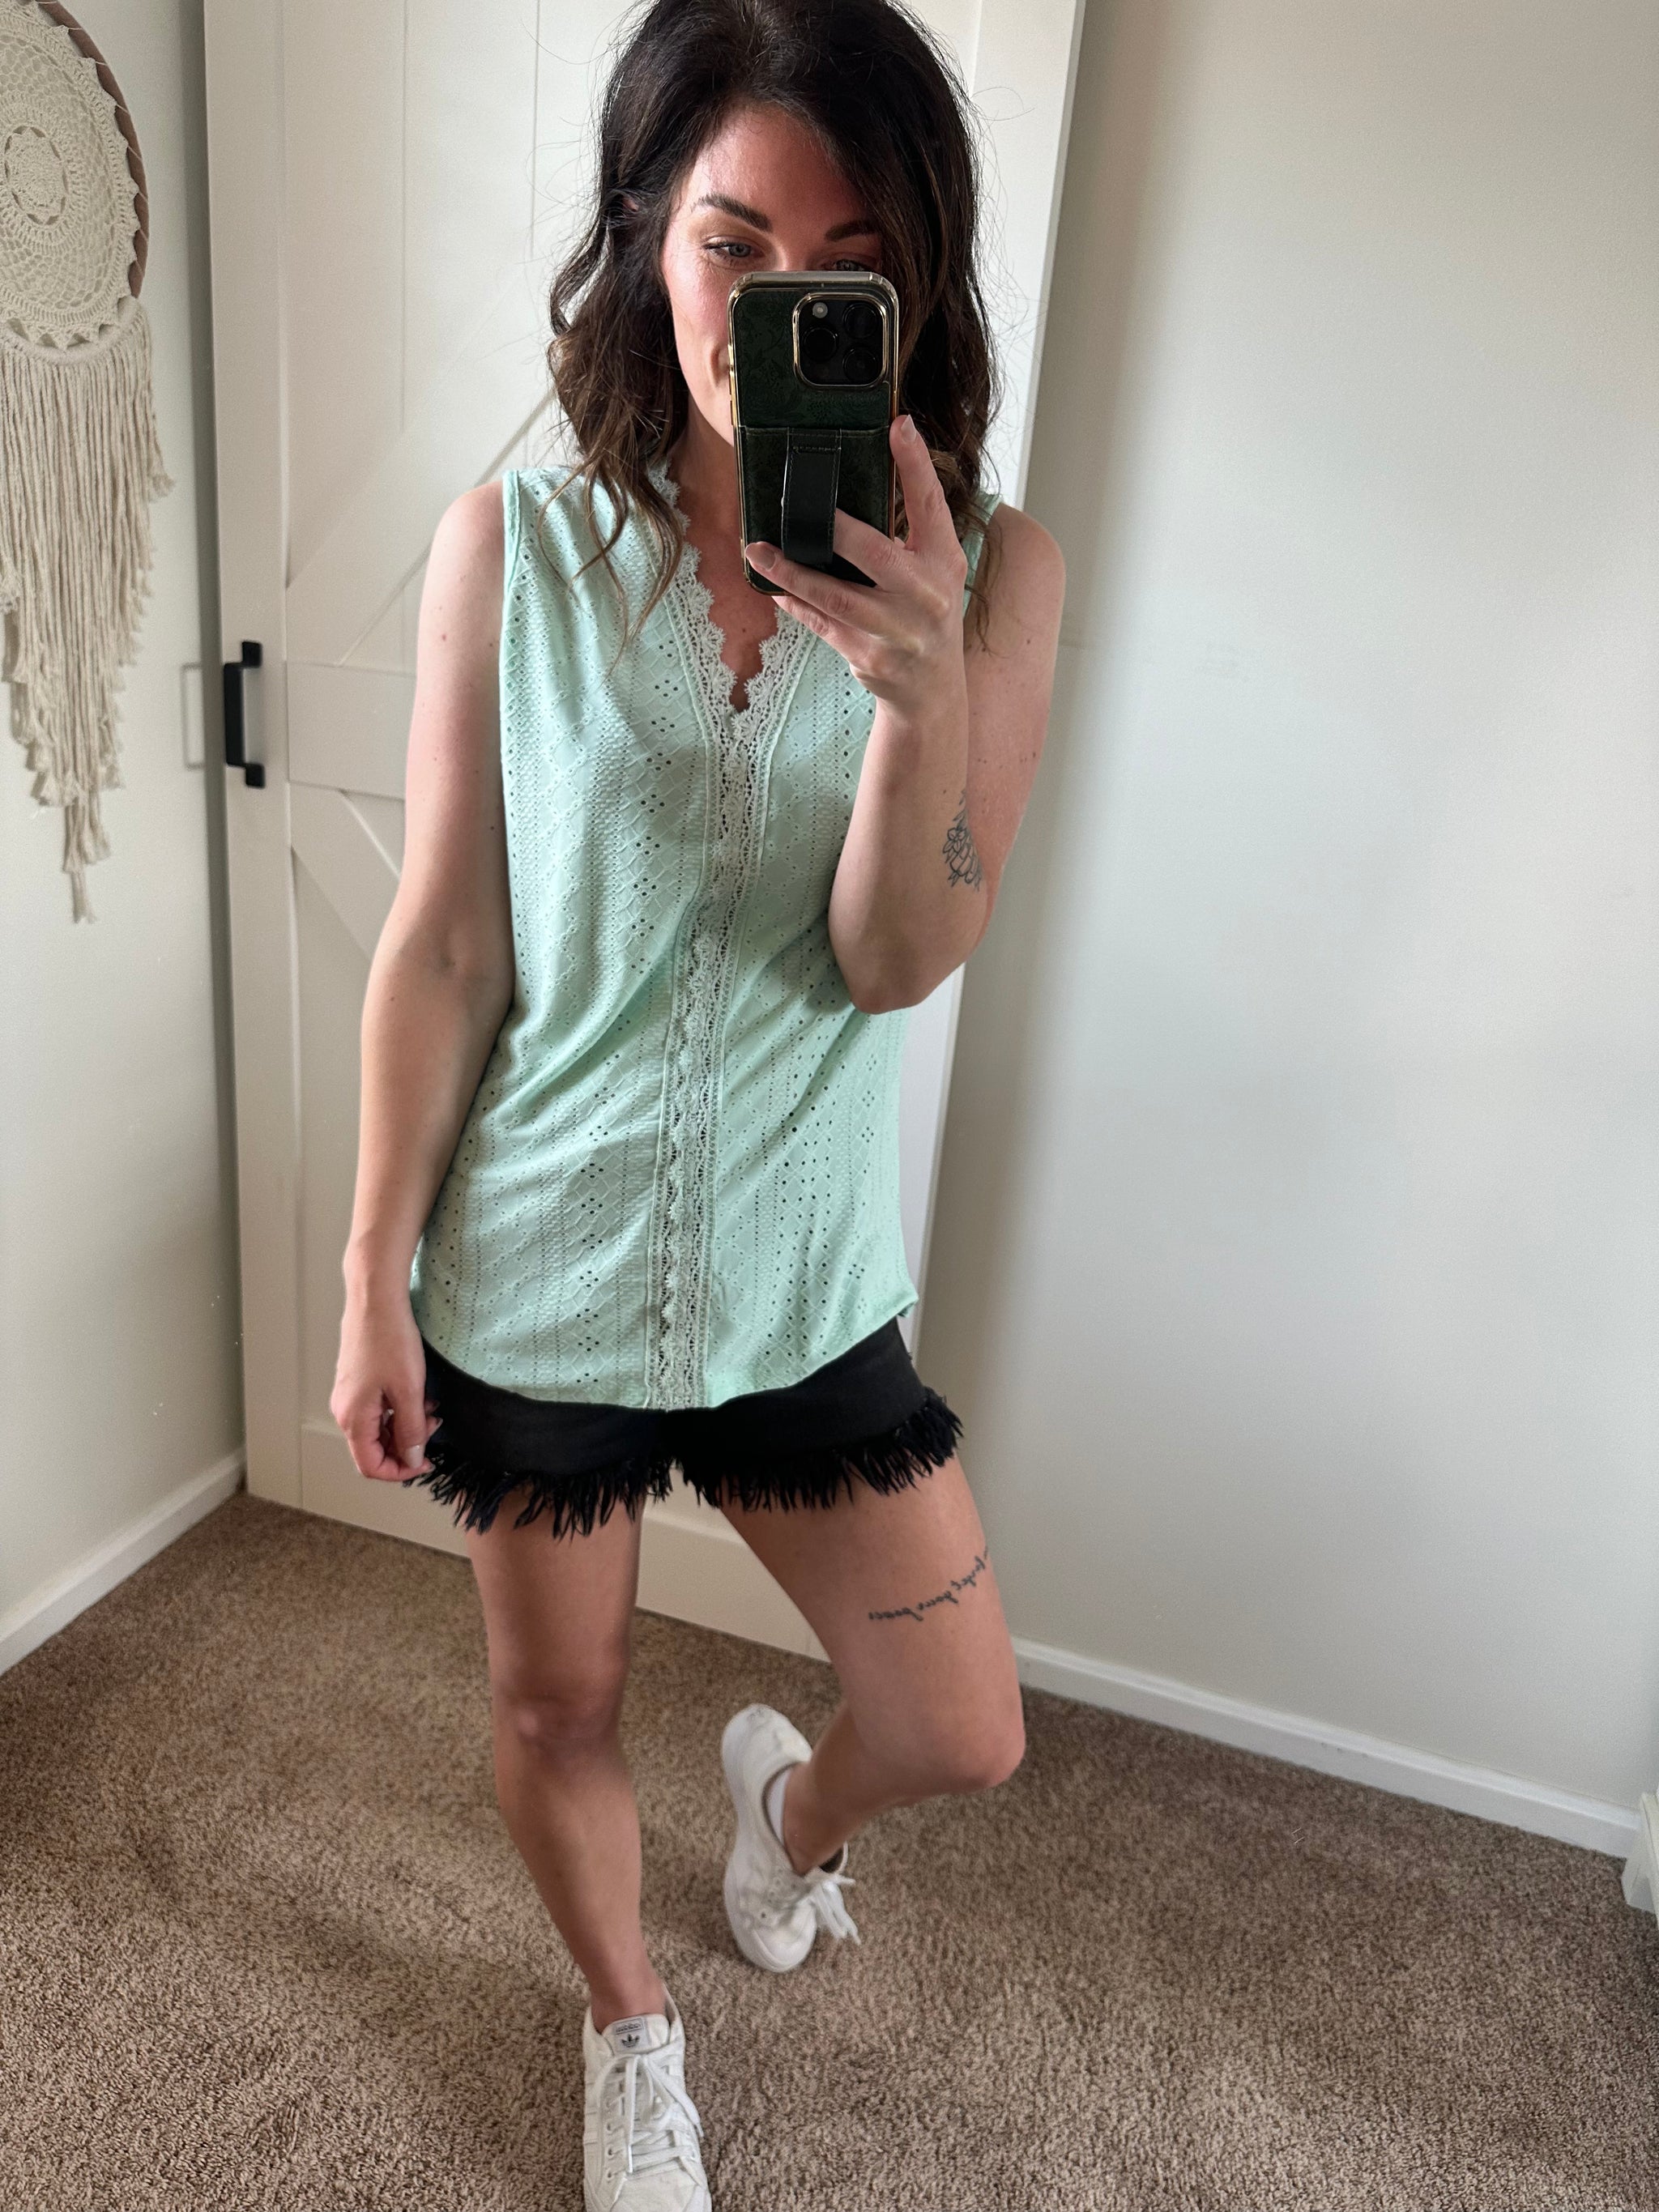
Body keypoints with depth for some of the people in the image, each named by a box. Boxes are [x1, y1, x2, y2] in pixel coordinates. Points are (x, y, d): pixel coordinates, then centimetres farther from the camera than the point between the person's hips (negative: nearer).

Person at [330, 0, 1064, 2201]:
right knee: (558, 1715, 19)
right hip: (535, 1275, 0)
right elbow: (440, 946, -5)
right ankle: (633, 2024, 53)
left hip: (804, 1283, 1)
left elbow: (899, 959, -13)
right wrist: (374, 1272, -3)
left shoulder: (991, 569, -6)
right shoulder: (513, 550, -8)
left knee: (966, 1738, 12)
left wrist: (921, 684, -31)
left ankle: (788, 1793, 51)